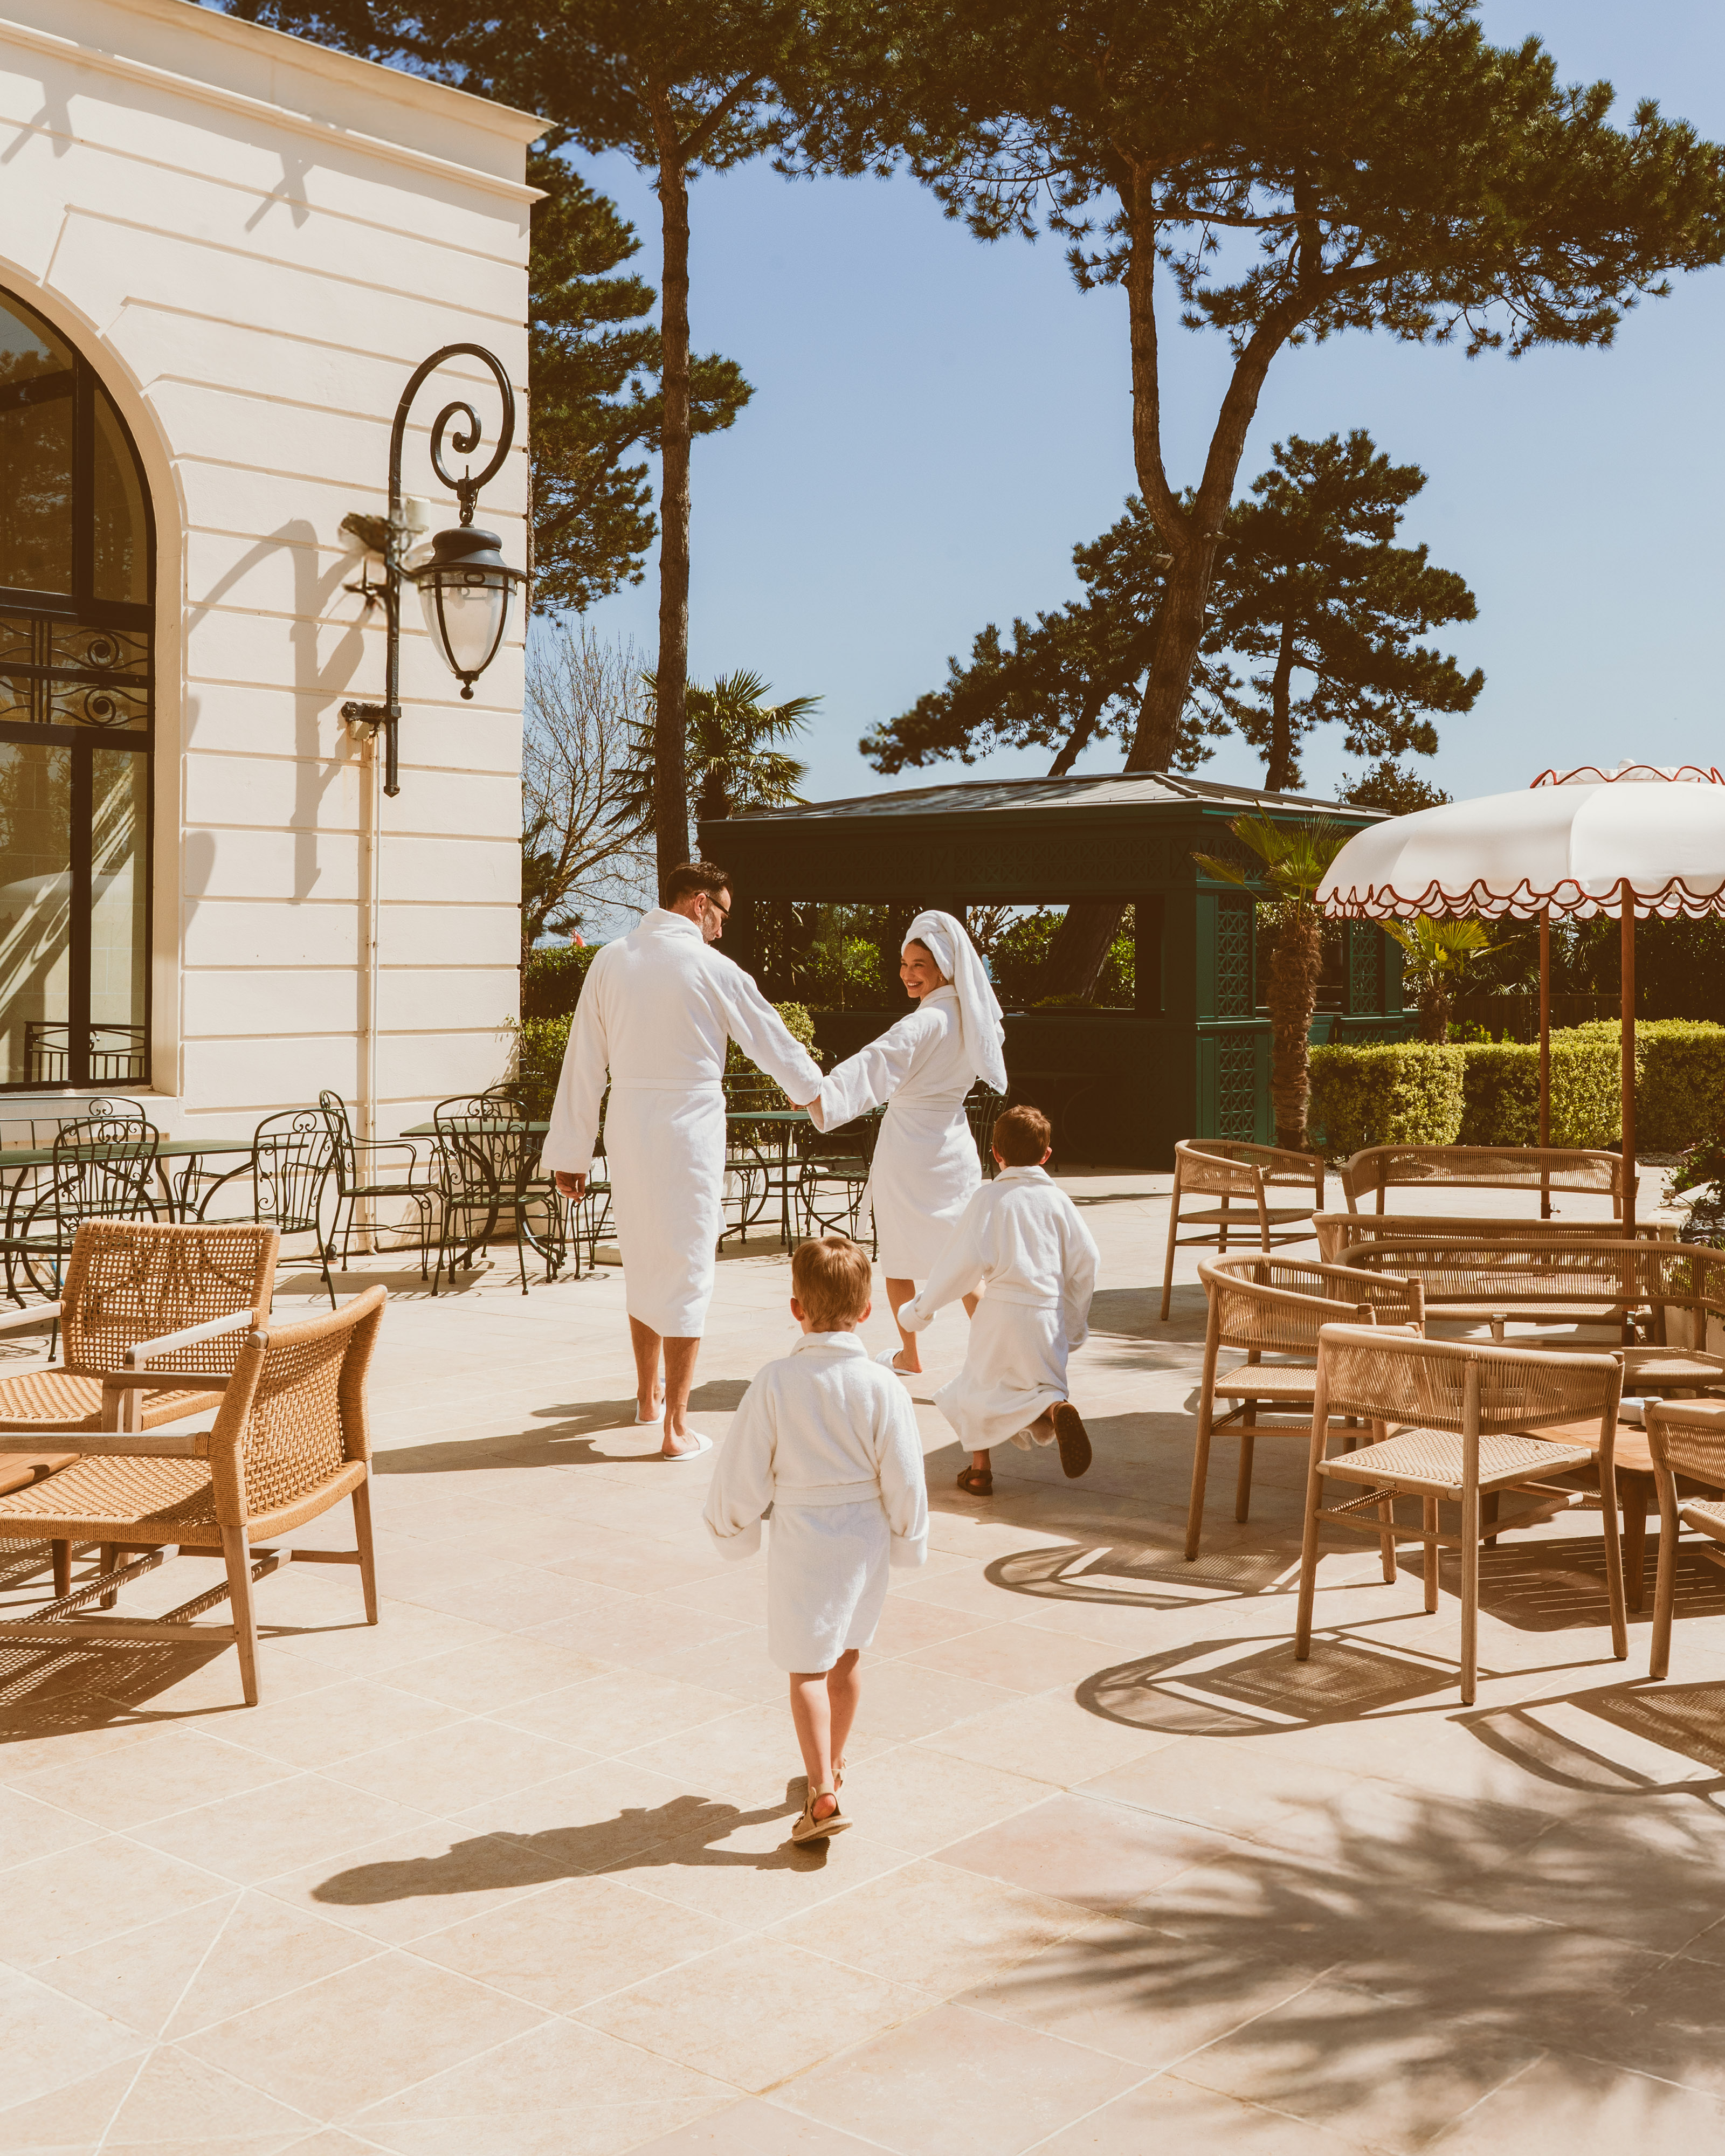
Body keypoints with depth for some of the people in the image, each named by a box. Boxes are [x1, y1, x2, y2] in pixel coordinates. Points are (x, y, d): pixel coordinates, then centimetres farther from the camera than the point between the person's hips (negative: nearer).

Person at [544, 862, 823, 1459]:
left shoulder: (610, 961, 2)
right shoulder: (709, 967, -9)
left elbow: (583, 1063, 4)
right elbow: (770, 1039, 5)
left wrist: (570, 1150, 10)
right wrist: (811, 1089, 24)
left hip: (626, 1132, 5)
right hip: (687, 1130, -5)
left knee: (642, 1265, 20)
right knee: (686, 1270, 2)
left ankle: (648, 1394, 38)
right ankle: (676, 1427, 4)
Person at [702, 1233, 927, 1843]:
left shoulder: (776, 1383, -16)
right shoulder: (882, 1388, -13)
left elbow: (743, 1471, -9)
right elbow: (904, 1479, -7)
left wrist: (732, 1530, 8)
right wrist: (908, 1542, 9)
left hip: (801, 1541, -3)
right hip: (865, 1536, 3)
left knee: (806, 1669, 6)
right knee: (846, 1656, 21)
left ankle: (823, 1794, -3)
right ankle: (832, 1764, 40)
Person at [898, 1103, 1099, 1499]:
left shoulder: (989, 1198, -3)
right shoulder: (1057, 1199, 6)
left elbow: (966, 1262, -10)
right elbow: (1084, 1259, 7)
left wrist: (922, 1308, 0)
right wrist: (1075, 1322, 21)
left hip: (1001, 1308, -2)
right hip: (1049, 1314, 2)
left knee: (981, 1385, 15)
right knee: (1044, 1385, 14)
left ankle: (979, 1470, 15)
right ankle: (1057, 1408, -21)